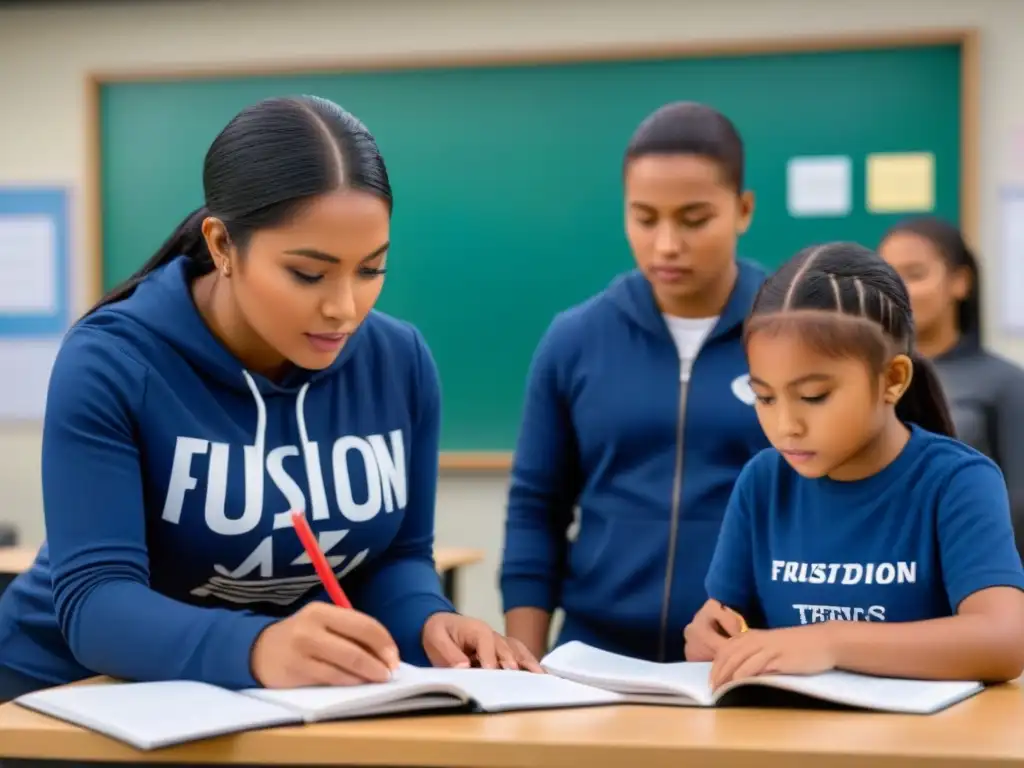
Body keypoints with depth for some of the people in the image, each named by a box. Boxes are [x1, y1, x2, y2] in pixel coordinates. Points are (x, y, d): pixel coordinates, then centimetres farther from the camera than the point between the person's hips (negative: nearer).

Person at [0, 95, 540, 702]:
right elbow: (93, 600, -25)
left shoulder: (402, 362, -5)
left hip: (291, 706, 4)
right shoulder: (110, 364, -18)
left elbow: (396, 555, 1)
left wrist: (428, 624, -21)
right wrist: (256, 649, -43)